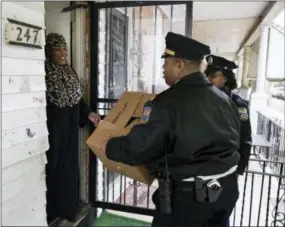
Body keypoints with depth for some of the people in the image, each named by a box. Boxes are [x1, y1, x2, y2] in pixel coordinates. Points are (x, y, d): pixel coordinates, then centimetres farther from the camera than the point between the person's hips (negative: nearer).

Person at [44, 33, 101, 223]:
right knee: (53, 166, 4)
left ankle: (68, 207, 31)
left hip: (71, 126, 7)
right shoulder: (44, 73, -12)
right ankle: (52, 212, 22)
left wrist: (88, 113, 3)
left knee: (70, 165, 14)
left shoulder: (70, 72, 8)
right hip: (52, 127, -6)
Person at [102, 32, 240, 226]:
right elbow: (233, 142, 12)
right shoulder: (224, 99, 1)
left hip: (188, 196, -7)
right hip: (227, 188, 7)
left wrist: (109, 146, -3)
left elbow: (137, 148, -22)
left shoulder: (166, 103, -23)